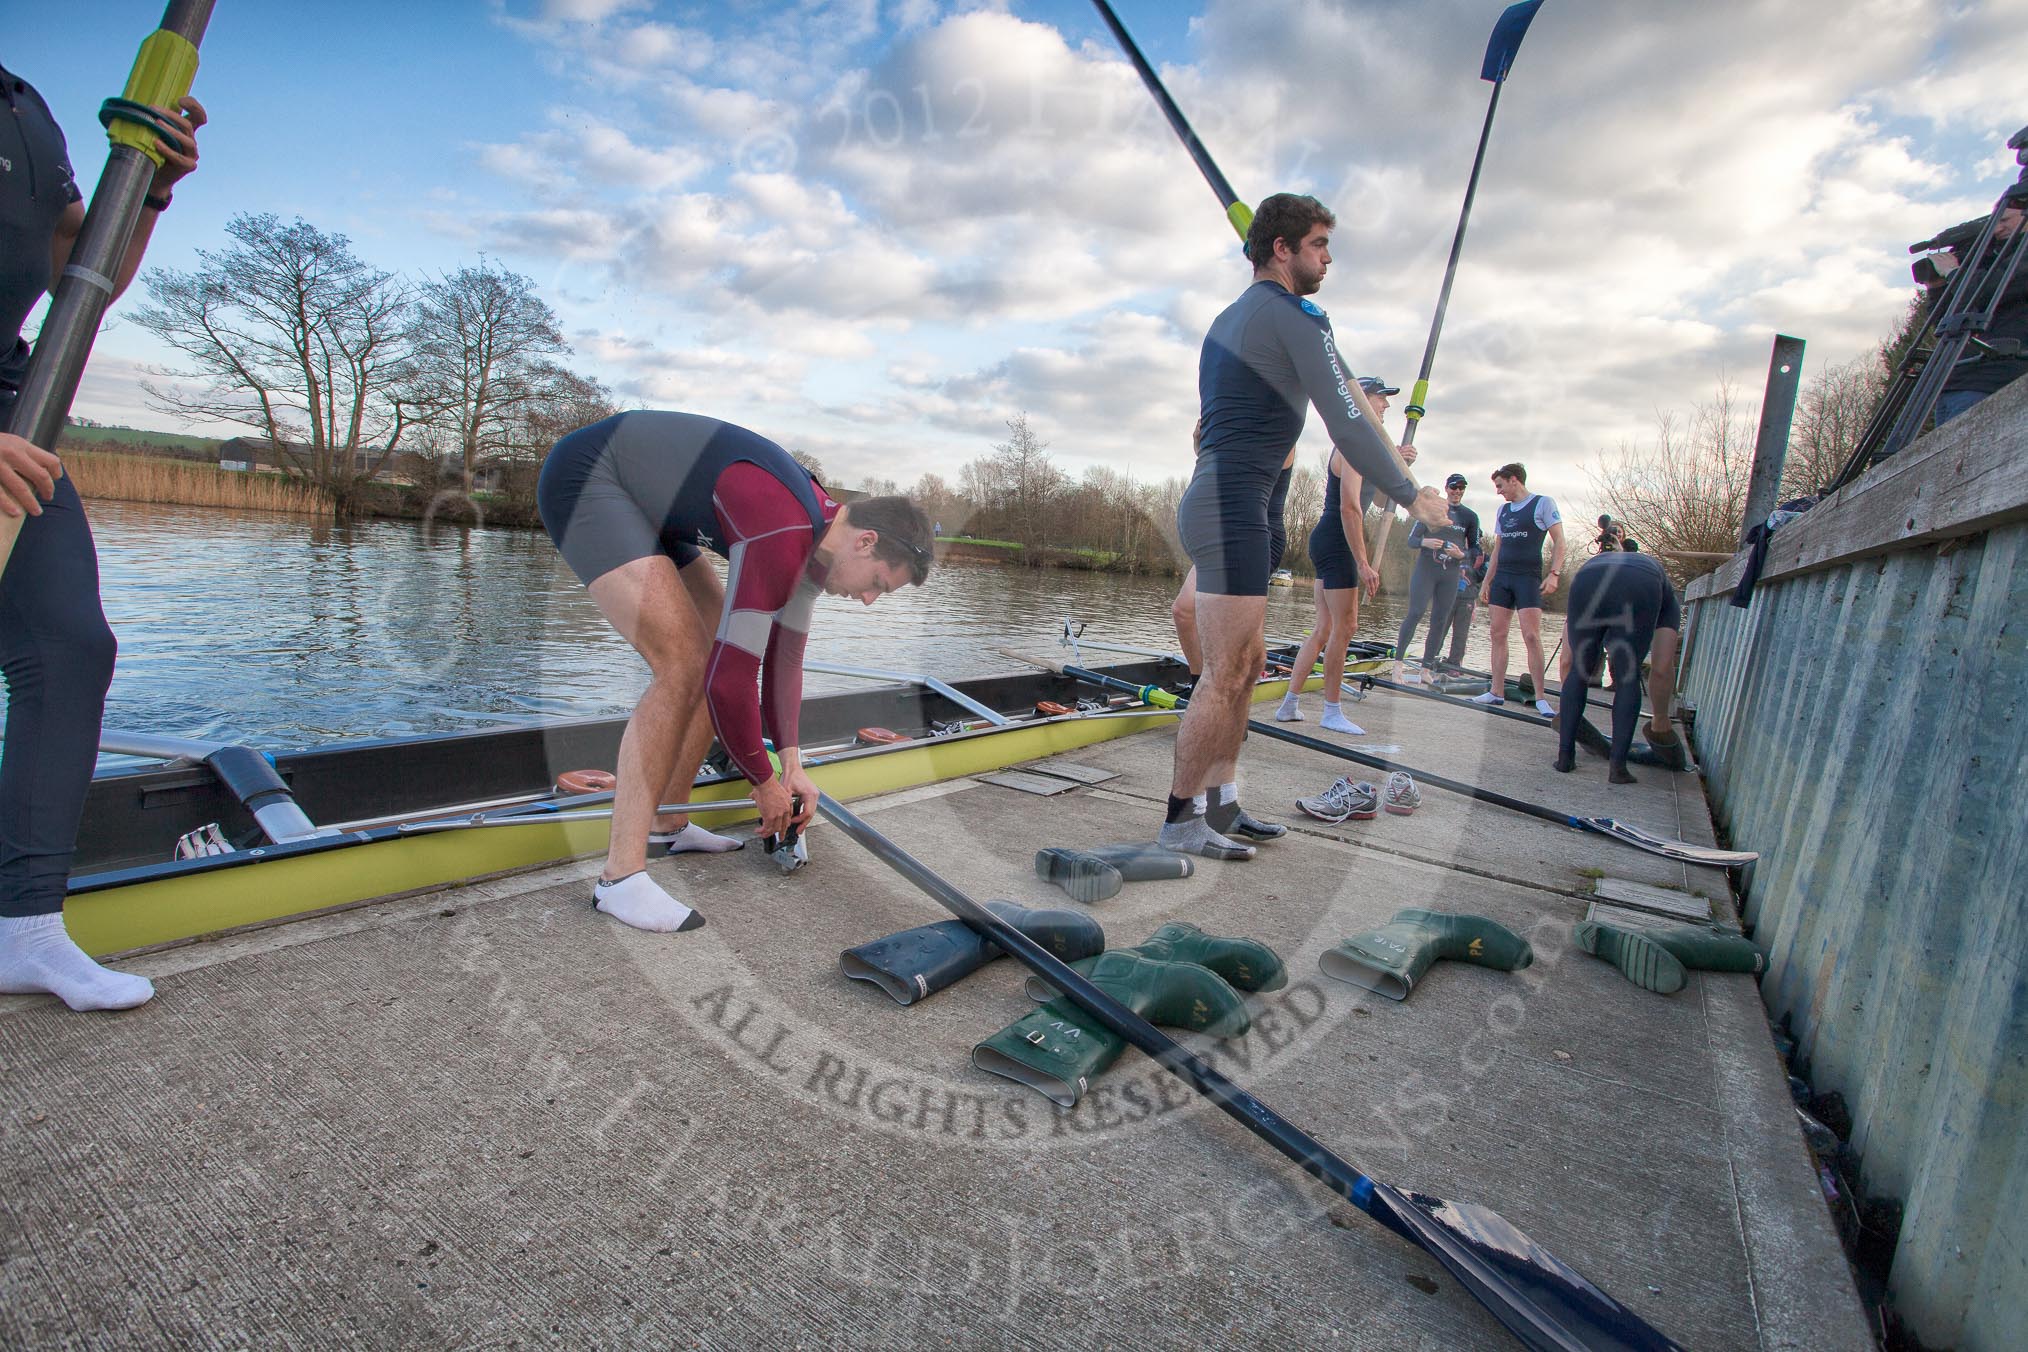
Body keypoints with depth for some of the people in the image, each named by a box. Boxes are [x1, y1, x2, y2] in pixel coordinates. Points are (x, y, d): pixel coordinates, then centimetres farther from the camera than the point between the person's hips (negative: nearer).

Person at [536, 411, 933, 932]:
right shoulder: (781, 534, -30)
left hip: (641, 500, 11)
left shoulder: (818, 534, 1)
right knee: (684, 666, -21)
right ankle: (621, 877, -17)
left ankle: (666, 824, 18)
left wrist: (792, 763, 3)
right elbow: (730, 679, -30)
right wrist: (765, 782, -15)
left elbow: (783, 656, 8)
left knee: (718, 650, 8)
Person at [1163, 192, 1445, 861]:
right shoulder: (1296, 315, -5)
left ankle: (1220, 804, 19)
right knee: (1225, 675, -7)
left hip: (1214, 502, 10)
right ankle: (1180, 819, 1)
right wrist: (1413, 495, 0)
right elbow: (1348, 425, -10)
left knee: (1245, 661, 14)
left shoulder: (1231, 317, 23)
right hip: (1232, 508, -10)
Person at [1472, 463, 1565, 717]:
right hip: (1502, 577, 6)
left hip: (1529, 578, -6)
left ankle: (1540, 697, -8)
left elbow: (1559, 541, -5)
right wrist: (1486, 582, 16)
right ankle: (1497, 691, 7)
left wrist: (1554, 573, -16)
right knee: (1498, 635, 3)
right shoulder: (1502, 510, 16)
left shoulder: (1543, 503, -2)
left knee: (1531, 636, -12)